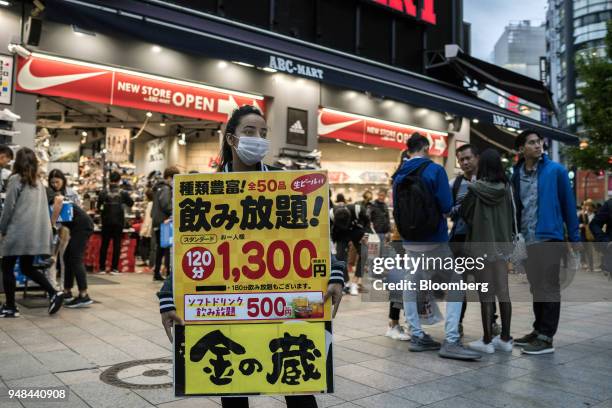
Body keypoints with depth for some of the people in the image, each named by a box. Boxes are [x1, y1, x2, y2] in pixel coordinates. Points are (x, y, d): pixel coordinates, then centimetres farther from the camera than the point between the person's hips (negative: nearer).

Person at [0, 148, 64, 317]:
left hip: (18, 231, -6)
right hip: (36, 232, 6)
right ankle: (53, 292, 1)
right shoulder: (39, 182, 15)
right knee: (27, 268, 16)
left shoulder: (16, 179, -4)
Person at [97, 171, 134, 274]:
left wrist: (102, 211, 14)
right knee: (117, 244, 4)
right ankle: (114, 268, 2)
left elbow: (98, 206, -5)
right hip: (118, 222, -1)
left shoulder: (103, 193, -5)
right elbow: (131, 203, 4)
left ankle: (102, 267, 13)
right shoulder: (123, 193, -6)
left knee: (104, 244, 10)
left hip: (106, 222, 1)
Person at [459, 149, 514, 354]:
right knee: (503, 292, 10)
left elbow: (463, 214, -3)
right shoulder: (506, 188, 0)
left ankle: (487, 341, 8)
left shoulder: (475, 189, -12)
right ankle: (505, 339, 18)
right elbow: (511, 216, 7)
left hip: (481, 246, -4)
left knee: (486, 295, 1)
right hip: (502, 245, 4)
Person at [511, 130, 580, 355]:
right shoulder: (516, 175, 7)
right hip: (527, 240, 5)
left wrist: (575, 237, -2)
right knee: (536, 288, 14)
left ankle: (546, 338, 6)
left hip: (549, 238, -4)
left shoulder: (555, 171, -4)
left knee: (549, 289, 0)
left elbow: (568, 204, -1)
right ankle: (538, 330, 25)